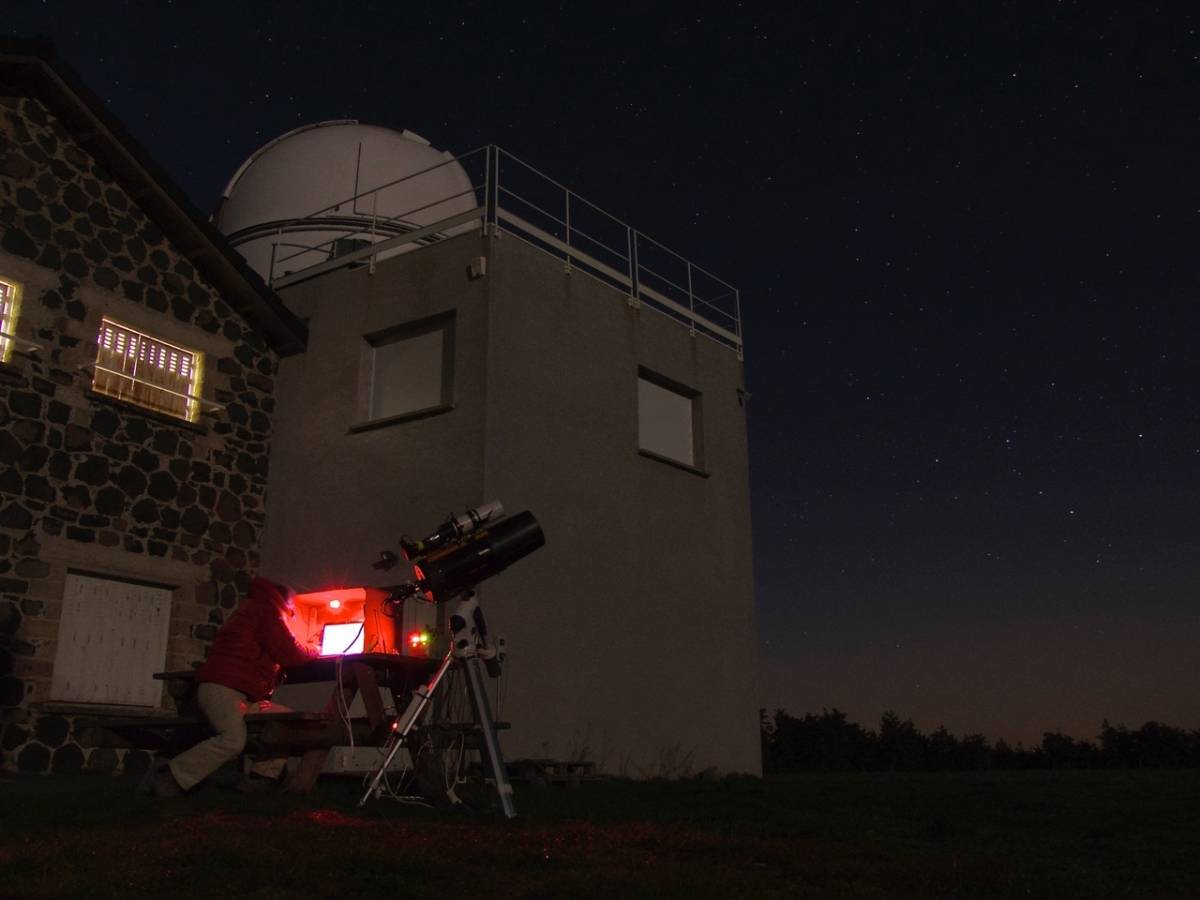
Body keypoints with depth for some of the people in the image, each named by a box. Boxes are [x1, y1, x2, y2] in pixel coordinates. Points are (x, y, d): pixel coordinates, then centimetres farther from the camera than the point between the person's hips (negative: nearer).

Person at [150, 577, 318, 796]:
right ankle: (169, 776, -21)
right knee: (234, 739, -30)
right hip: (221, 688, -11)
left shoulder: (252, 610, 28)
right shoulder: (267, 609, -3)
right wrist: (315, 653, 8)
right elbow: (288, 652, -10)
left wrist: (305, 652, 21)